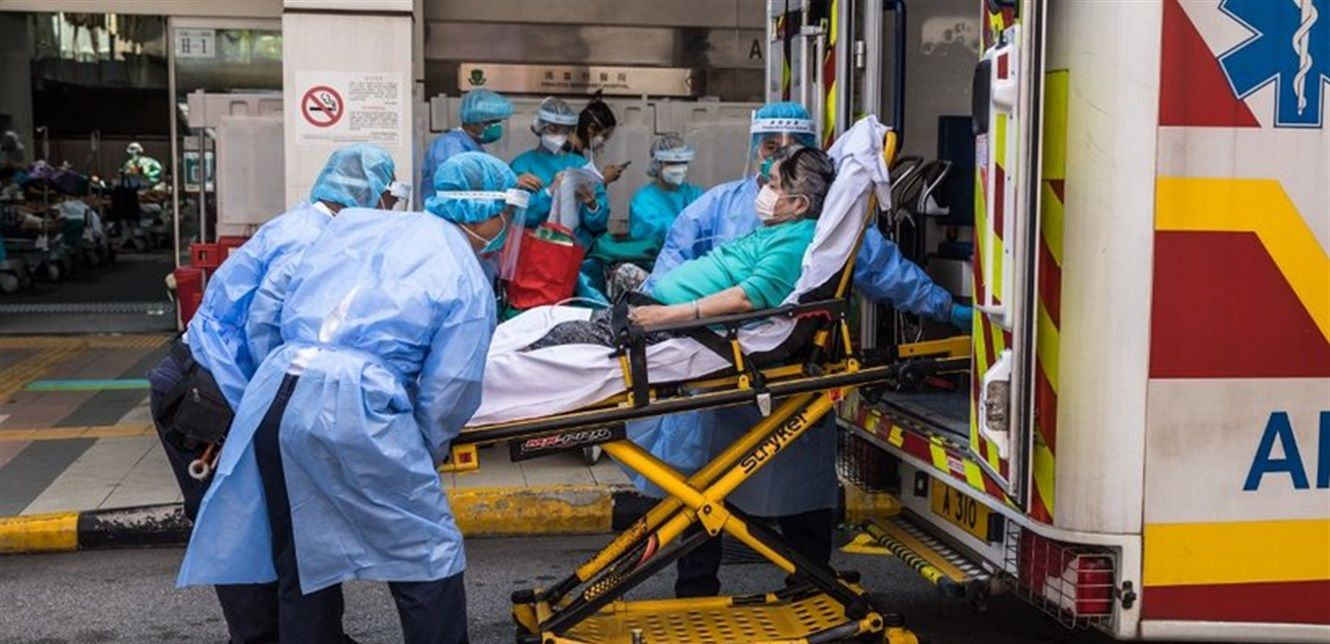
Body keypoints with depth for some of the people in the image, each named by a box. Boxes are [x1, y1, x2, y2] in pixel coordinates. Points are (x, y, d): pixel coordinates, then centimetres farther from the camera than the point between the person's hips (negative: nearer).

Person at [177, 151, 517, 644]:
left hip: (273, 392, 6)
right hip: (352, 408, -6)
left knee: (299, 558, 20)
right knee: (429, 559, 8)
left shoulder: (355, 221, 20)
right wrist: (420, 459, 19)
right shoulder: (470, 283, 6)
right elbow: (446, 395, 3)